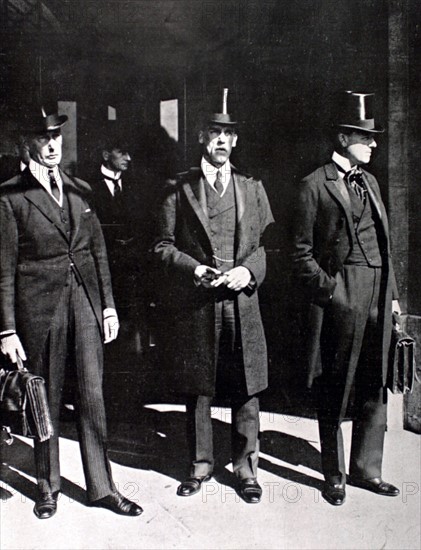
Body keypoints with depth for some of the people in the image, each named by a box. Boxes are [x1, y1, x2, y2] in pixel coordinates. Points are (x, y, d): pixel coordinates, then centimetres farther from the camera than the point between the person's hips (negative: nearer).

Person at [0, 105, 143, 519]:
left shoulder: (79, 190, 9)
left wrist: (108, 305, 9)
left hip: (85, 302, 4)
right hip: (40, 308, -3)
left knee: (92, 397, 7)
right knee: (46, 401, 10)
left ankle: (101, 487, 20)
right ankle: (48, 486, 29)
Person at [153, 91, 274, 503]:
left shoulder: (252, 188, 13)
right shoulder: (179, 189, 6)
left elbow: (268, 243, 10)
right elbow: (163, 246, 4)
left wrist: (248, 270, -9)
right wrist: (194, 269, -12)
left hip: (242, 303, 1)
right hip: (194, 307, -1)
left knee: (245, 392, 6)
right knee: (197, 391, 9)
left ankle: (246, 467, 23)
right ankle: (201, 464, 27)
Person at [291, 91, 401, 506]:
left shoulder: (369, 182, 17)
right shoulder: (314, 186, -5)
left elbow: (382, 244, 19)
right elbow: (302, 255, -7)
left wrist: (392, 293, 15)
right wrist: (330, 292, -14)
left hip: (378, 296, 7)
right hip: (341, 297, -7)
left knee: (374, 389, 13)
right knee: (335, 392, 5)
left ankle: (365, 469, 29)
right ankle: (333, 476, 22)